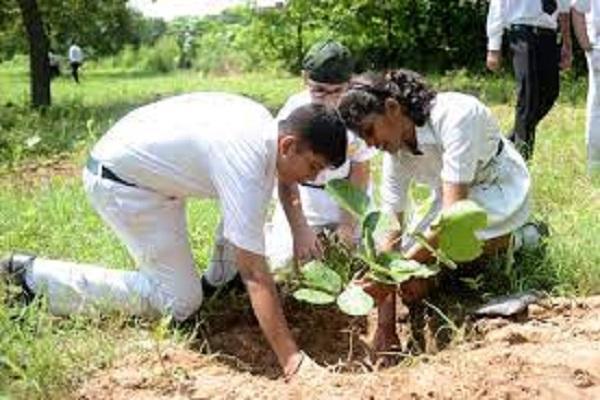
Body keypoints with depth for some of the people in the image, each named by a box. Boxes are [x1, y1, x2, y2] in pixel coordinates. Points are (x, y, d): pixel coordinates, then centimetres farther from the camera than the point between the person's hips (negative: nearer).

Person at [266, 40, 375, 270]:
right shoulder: (293, 112, -23)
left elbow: (360, 173, -10)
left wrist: (348, 225, -15)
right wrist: (300, 229, -28)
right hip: (303, 194, -1)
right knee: (286, 260, -9)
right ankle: (272, 232, 23)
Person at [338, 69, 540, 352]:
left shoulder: (455, 116, -34)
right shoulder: (395, 150, -13)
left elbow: (454, 210, -39)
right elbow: (391, 232, -13)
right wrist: (385, 326, -17)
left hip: (500, 191, -7)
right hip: (453, 197, 7)